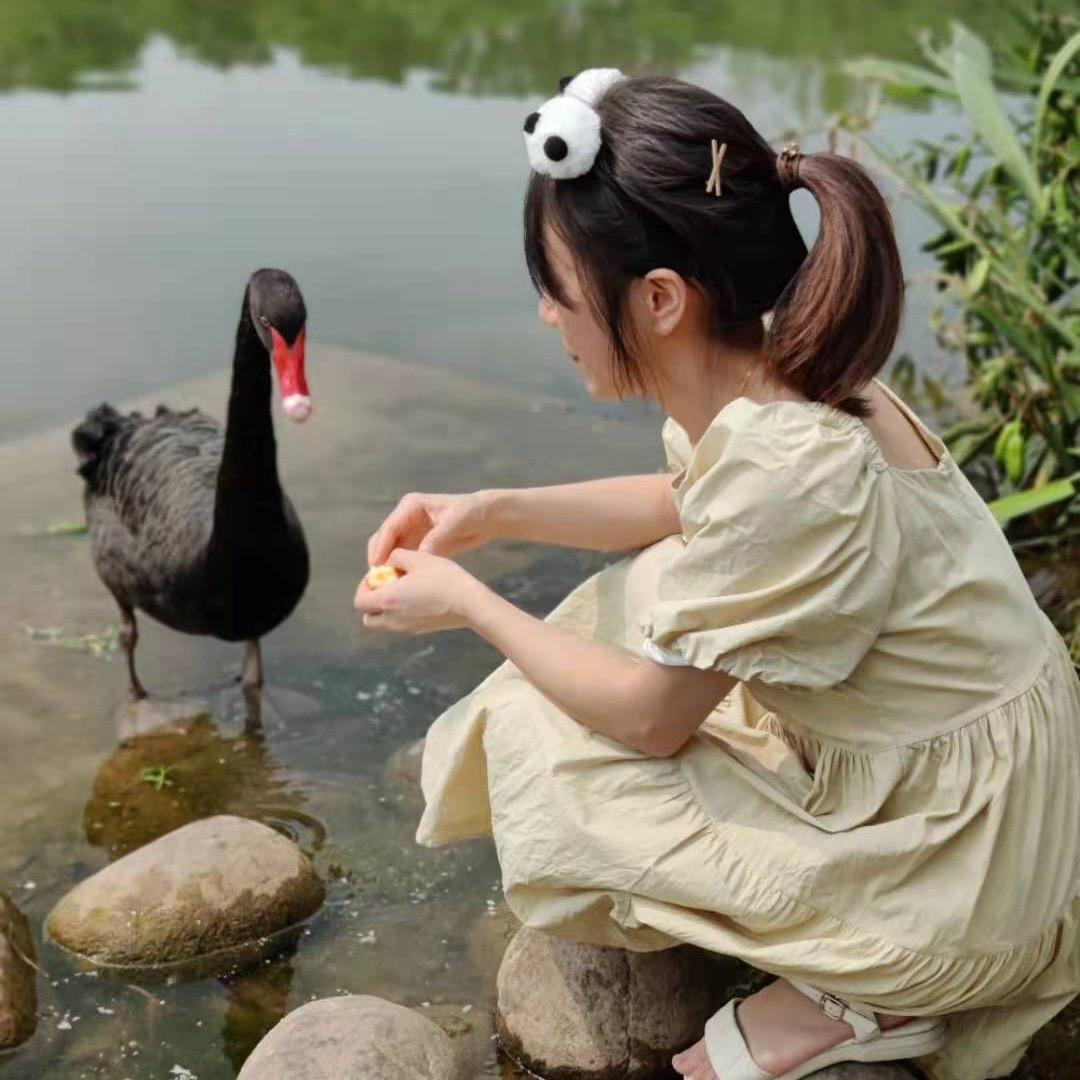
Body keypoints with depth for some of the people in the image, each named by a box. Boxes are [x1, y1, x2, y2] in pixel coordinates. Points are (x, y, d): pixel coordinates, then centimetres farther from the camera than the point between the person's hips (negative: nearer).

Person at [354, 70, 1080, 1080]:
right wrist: (491, 512, 7)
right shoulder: (770, 371, -7)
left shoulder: (780, 465, -31)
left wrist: (467, 602, -5)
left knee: (538, 742, -7)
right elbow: (684, 505, 17)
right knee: (636, 605, 14)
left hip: (953, 858, -8)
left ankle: (838, 996, 0)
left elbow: (647, 718, -18)